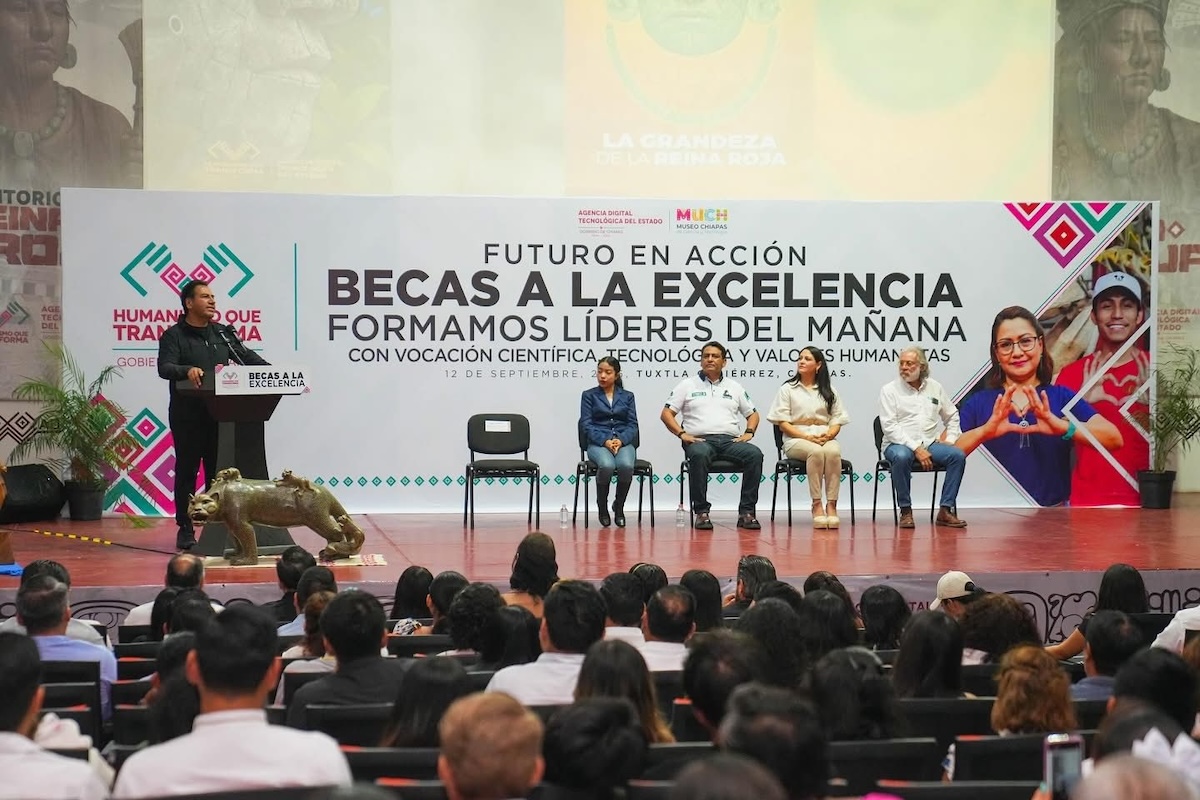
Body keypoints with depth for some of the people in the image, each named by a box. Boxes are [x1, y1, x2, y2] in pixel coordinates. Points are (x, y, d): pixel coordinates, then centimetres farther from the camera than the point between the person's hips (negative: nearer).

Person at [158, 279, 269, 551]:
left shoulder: (223, 333, 14)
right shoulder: (174, 336, -2)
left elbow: (247, 357, 12)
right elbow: (164, 367, -15)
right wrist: (187, 371, -36)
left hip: (219, 414, 4)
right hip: (187, 415, -4)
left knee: (218, 472, 6)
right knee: (186, 471, 2)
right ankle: (185, 529, 8)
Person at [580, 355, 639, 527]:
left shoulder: (627, 396, 15)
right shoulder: (589, 395, 10)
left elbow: (633, 425, 8)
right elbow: (586, 424, 1)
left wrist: (621, 440, -12)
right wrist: (605, 441, -15)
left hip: (623, 442, 1)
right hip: (598, 443, -1)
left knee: (626, 465, -34)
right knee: (607, 465, -36)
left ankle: (619, 506, -8)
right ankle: (602, 507, -10)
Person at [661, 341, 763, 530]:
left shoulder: (734, 387, 22)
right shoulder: (688, 385, 14)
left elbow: (753, 414, 24)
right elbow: (666, 414, 8)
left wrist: (748, 432, 3)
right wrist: (682, 434, -7)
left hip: (730, 440, 3)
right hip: (699, 440, -2)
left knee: (755, 454, -29)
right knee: (699, 455, -40)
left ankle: (746, 511, -26)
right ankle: (701, 512, -32)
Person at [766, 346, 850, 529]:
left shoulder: (829, 391, 17)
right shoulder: (788, 389, 10)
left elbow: (837, 420, 13)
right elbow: (782, 423, 2)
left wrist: (829, 434, -11)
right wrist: (806, 436, -12)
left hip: (826, 439, 2)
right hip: (796, 439, -2)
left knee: (833, 451, -36)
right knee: (815, 451, -38)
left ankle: (831, 504, -34)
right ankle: (817, 504, -33)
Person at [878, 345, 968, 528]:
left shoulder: (935, 388, 13)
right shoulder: (890, 390, 0)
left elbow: (952, 416, 24)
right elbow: (889, 427, -10)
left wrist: (950, 438, 5)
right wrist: (916, 448, -19)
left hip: (929, 444, 4)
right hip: (899, 444, -4)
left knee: (958, 455, -23)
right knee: (902, 457, -39)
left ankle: (945, 510, -19)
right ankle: (905, 511, -24)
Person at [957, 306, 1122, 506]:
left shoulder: (1062, 398, 10)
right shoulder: (978, 403, 10)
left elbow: (1114, 440, -4)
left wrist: (1064, 427, -21)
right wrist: (983, 432, -22)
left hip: (1054, 514, 1)